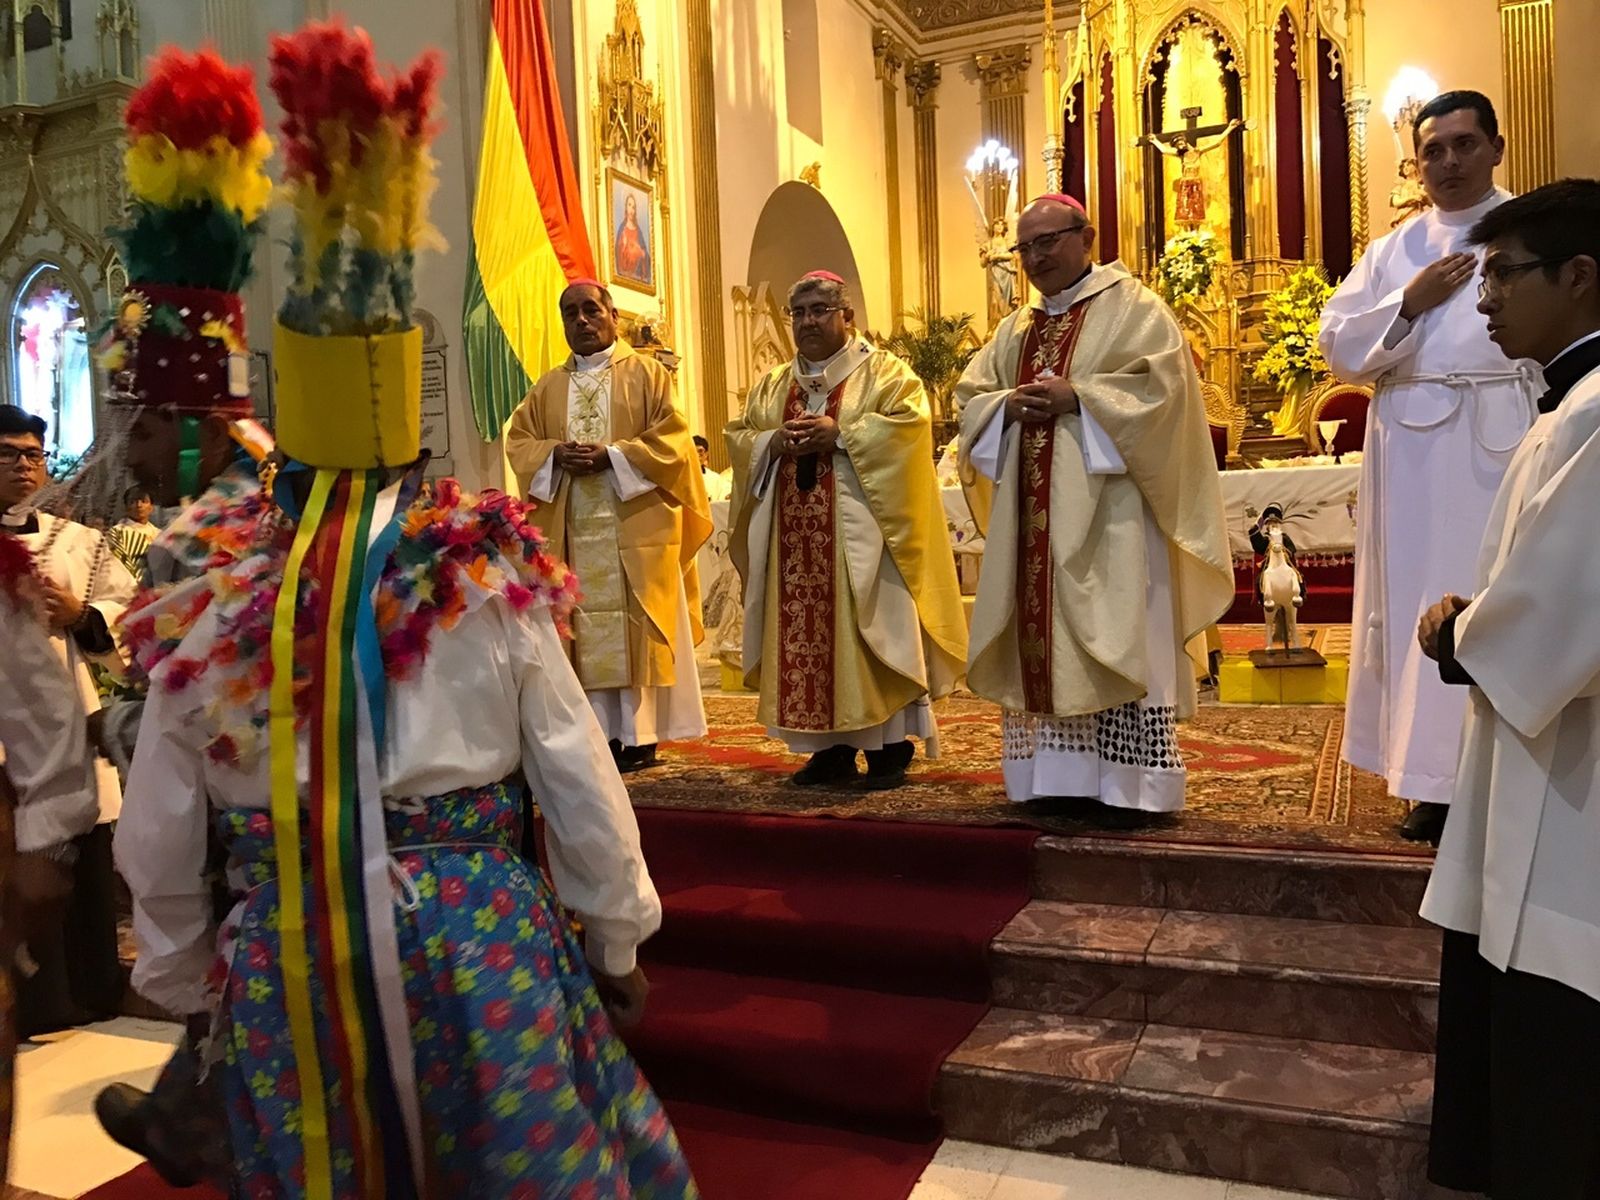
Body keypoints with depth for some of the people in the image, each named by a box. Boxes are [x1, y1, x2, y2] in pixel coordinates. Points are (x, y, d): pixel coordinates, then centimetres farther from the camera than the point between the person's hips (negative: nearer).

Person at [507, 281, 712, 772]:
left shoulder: (647, 374, 5)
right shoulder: (548, 387, 17)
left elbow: (672, 436, -5)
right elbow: (518, 439, 12)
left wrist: (612, 455, -15)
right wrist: (555, 455, -9)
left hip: (635, 525, -4)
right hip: (572, 529, 4)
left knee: (635, 628, -4)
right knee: (586, 629, 2)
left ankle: (639, 735, 1)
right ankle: (600, 734, 6)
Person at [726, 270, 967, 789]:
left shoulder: (884, 371, 3)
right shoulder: (772, 384, 18)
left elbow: (910, 424, -11)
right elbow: (738, 436, 14)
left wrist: (839, 435, -17)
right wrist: (772, 442, -7)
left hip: (858, 530, -5)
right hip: (795, 534, 5)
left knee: (871, 629, -5)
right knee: (804, 633, 3)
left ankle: (890, 748, 2)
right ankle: (833, 747, 11)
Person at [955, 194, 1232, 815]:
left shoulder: (1132, 307, 2)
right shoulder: (1017, 329, 21)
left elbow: (1161, 381, -11)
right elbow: (971, 394, 16)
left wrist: (1076, 398, -16)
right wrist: (1008, 406, -5)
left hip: (1105, 509, -6)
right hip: (1034, 517, 6)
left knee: (1114, 638, -7)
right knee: (1042, 638, 5)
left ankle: (1127, 783, -1)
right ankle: (1056, 773, 12)